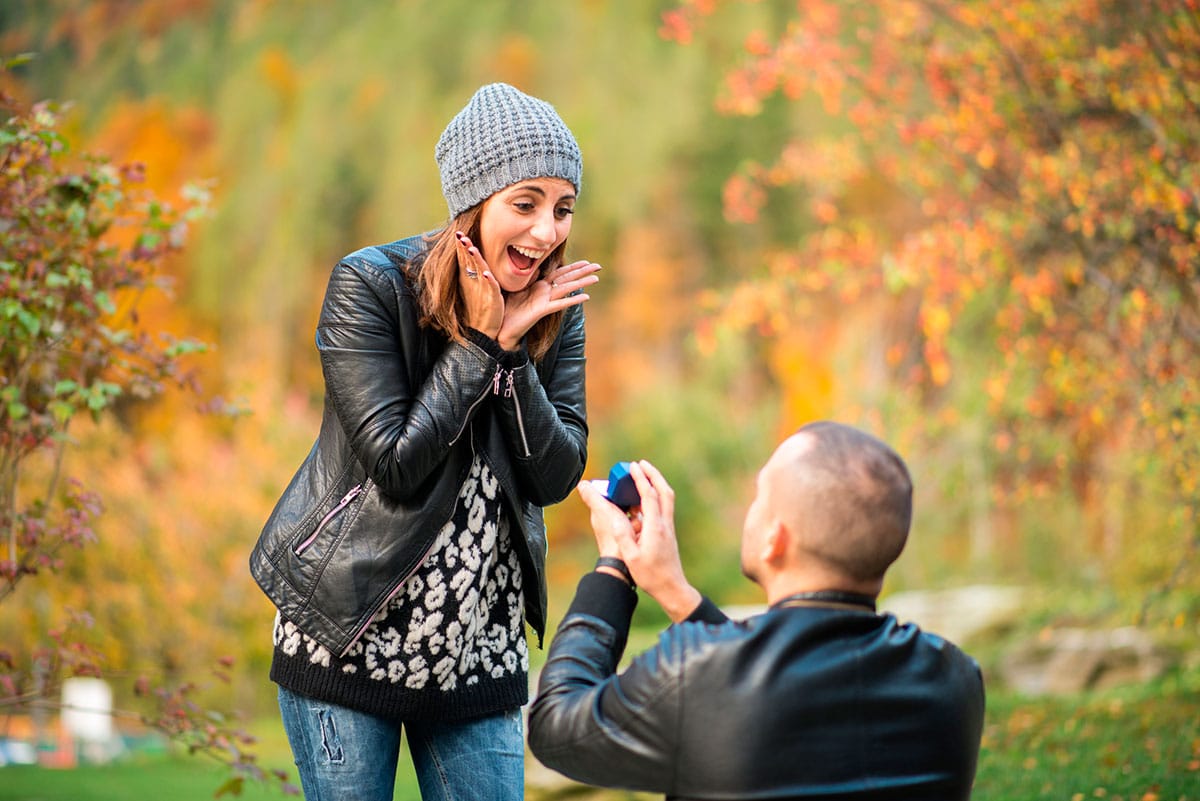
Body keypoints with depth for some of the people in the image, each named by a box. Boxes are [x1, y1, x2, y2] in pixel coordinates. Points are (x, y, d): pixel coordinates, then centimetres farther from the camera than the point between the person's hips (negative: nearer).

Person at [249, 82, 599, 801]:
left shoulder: (554, 308, 0)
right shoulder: (369, 285, -13)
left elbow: (556, 477, -6)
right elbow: (396, 463, -19)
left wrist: (515, 353, -17)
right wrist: (480, 343, -19)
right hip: (350, 638, -4)